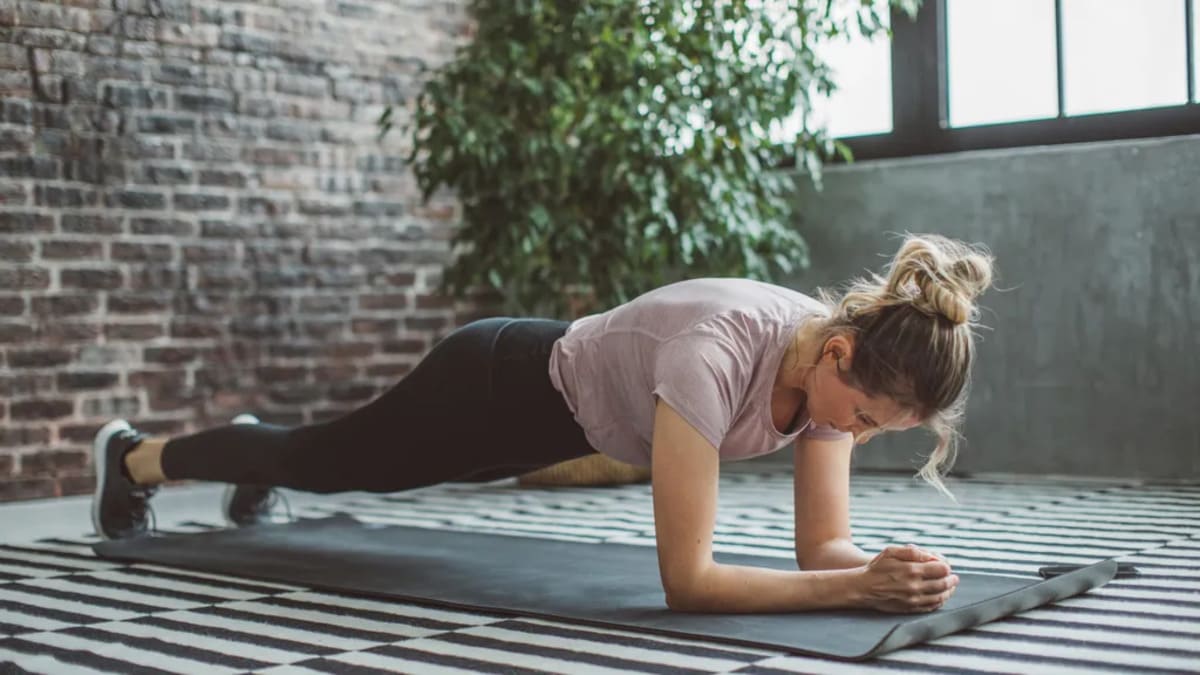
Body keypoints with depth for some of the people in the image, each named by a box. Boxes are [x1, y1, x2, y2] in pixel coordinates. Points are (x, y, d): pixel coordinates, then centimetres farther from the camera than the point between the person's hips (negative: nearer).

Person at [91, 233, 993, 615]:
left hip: (565, 397, 6)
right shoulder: (716, 356, -44)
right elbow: (686, 580, -43)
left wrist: (881, 569, -38)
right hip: (503, 389, -6)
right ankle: (135, 457, 50)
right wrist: (859, 587, -49)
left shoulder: (840, 357, -22)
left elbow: (823, 543, -17)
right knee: (326, 461, 20)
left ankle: (259, 464, 67)